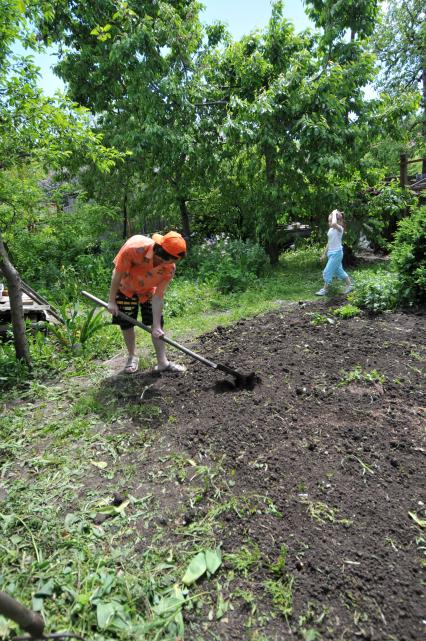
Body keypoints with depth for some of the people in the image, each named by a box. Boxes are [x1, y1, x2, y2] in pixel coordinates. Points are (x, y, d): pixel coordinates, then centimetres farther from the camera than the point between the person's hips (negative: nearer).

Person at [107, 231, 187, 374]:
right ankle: (132, 357, 23)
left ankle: (162, 362, 3)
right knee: (126, 324, 2)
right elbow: (118, 274, -25)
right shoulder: (134, 248, -39)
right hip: (126, 289, -1)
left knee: (157, 325, -5)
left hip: (149, 291, 2)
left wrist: (156, 326, -27)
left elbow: (158, 297, -24)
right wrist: (111, 301, -18)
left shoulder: (169, 268, -30)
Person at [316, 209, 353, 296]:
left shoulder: (339, 228, -14)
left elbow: (334, 224, -39)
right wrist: (325, 253, 20)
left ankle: (324, 289, 5)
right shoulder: (331, 229, 10)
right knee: (338, 270, 16)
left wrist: (334, 213, -24)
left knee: (327, 271, -6)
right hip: (331, 253, 9)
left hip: (336, 253, -9)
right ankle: (349, 285, 29)